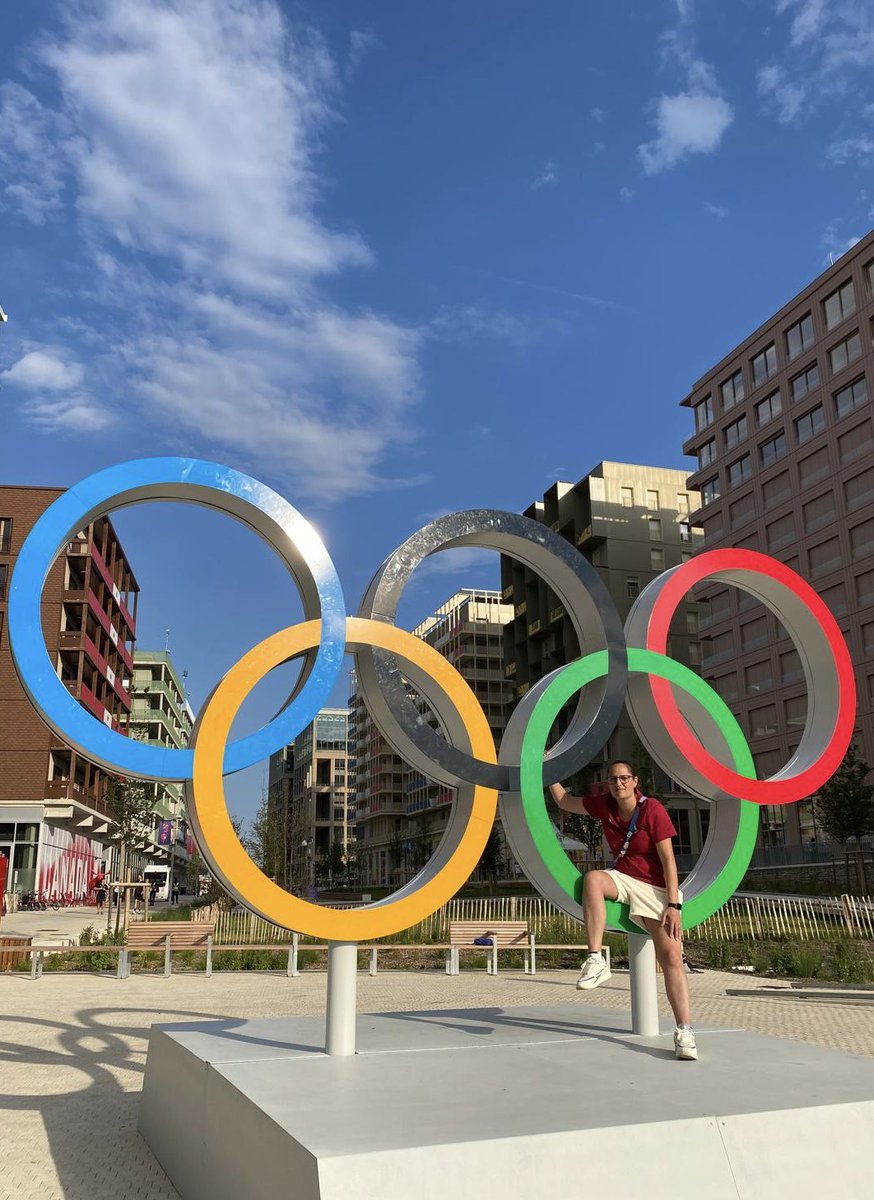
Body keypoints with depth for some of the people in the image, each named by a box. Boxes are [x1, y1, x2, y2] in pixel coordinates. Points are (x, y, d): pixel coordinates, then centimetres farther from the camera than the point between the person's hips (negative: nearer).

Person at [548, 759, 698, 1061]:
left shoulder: (653, 810, -15)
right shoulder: (604, 805, 0)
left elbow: (669, 861, -16)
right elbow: (564, 801, 15)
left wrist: (673, 905, -21)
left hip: (655, 889, -4)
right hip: (622, 879, 4)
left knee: (672, 957, -16)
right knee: (593, 878, -31)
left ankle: (684, 1033, -11)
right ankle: (596, 961, -32)